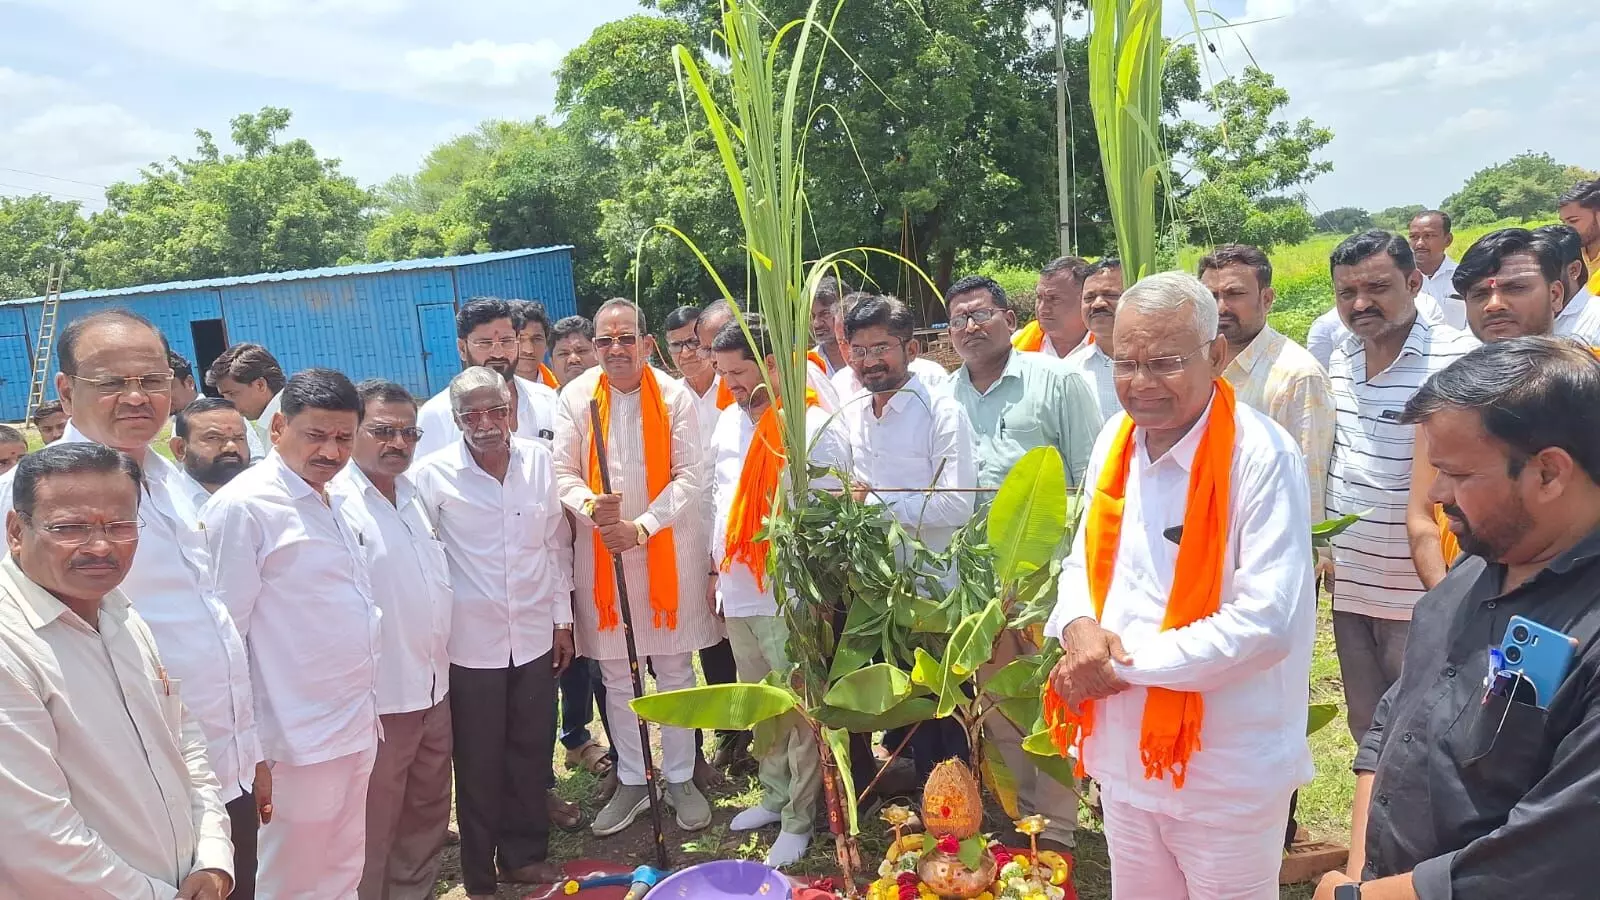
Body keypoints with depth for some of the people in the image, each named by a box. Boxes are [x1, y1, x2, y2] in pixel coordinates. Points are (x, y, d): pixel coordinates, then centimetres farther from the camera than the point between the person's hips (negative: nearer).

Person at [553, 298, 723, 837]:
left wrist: (641, 527, -19)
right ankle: (631, 782, 27)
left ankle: (680, 779, 25)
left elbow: (690, 475, -9)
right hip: (600, 552, 1)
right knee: (616, 677, 11)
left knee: (675, 672, 9)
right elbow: (563, 472, -1)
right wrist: (590, 506, -22)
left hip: (668, 549, -1)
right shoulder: (576, 397, -2)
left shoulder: (674, 396, -6)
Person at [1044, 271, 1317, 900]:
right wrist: (1080, 625, -11)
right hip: (1123, 754, 6)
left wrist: (1124, 663, -18)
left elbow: (1269, 622, -23)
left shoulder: (1262, 456, -18)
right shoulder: (1116, 440, 2)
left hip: (1226, 774, -6)